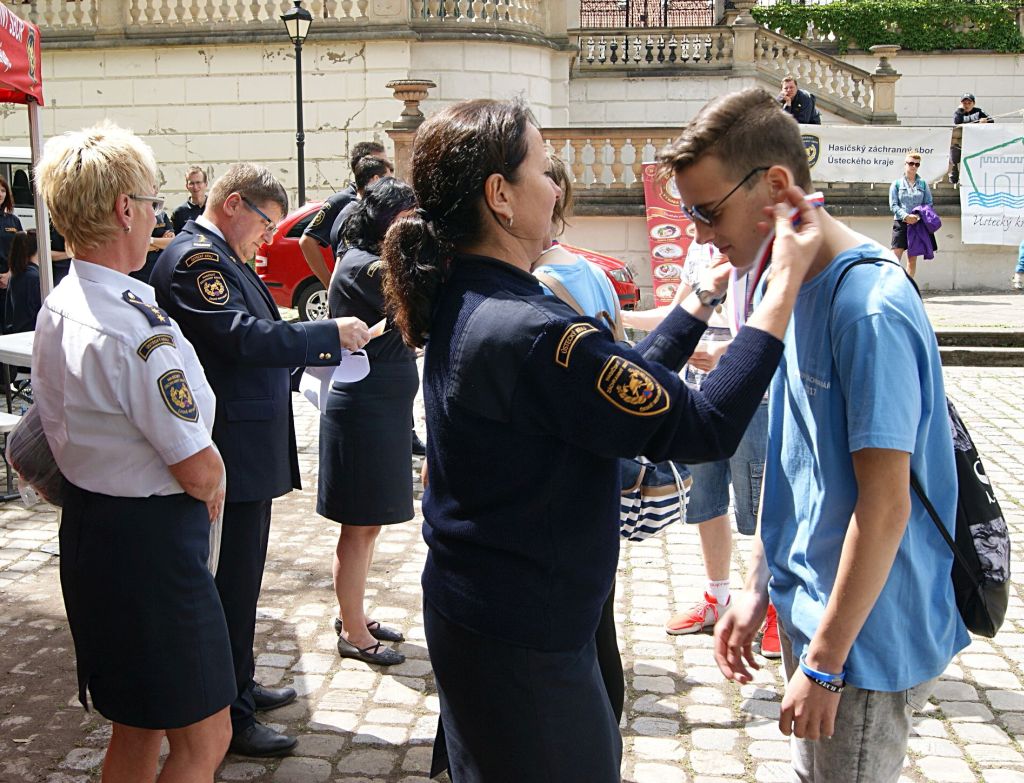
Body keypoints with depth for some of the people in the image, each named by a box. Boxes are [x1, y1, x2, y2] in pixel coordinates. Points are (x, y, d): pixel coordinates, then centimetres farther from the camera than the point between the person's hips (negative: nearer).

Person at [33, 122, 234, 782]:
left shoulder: (56, 308, 5)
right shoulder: (136, 329, -24)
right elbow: (200, 471, -19)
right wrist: (211, 492, 2)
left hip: (87, 527, 10)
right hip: (151, 544, -10)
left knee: (138, 727, 23)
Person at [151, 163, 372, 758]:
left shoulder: (220, 257, 17)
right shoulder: (195, 258, -16)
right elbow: (242, 336, -27)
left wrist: (312, 349, 9)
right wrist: (330, 334, -21)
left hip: (247, 448, 11)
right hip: (230, 454, -11)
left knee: (240, 579, 21)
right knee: (233, 582, -1)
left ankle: (238, 687, 36)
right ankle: (228, 720, 11)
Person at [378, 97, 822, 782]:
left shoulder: (462, 305, 3)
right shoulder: (526, 332, -28)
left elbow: (626, 382, 10)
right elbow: (706, 428, -26)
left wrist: (704, 297, 12)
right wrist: (788, 281, -22)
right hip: (519, 644, -10)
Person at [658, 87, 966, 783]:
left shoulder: (869, 306, -23)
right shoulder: (783, 282, 4)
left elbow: (885, 504, -22)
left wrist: (824, 662, -18)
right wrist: (758, 588, 11)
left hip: (869, 638, -8)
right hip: (809, 611, 8)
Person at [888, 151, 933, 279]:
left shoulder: (923, 183, 9)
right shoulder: (896, 183, 4)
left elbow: (929, 203, 6)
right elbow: (893, 205, -3)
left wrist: (919, 215, -12)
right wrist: (905, 216, -18)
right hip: (901, 224, -2)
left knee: (912, 259, 5)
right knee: (896, 257, -10)